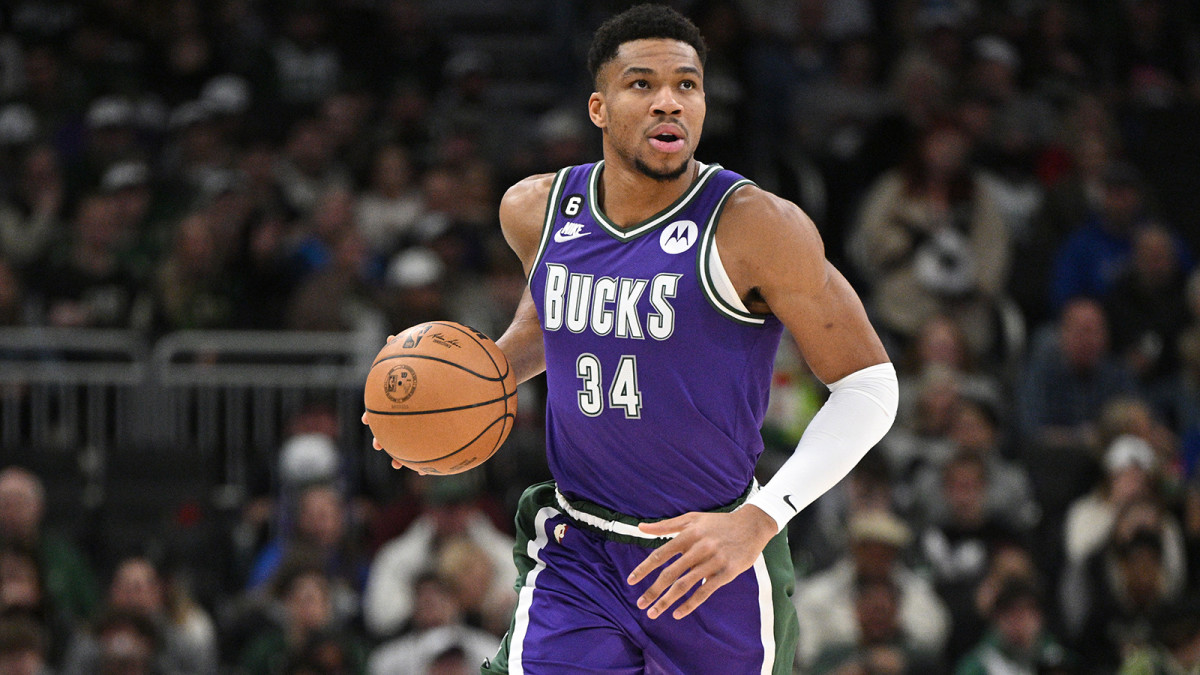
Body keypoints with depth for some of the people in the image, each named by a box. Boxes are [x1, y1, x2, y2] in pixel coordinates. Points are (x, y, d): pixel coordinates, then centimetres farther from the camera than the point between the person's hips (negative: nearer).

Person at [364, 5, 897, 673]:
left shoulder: (755, 227, -15)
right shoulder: (537, 210, 0)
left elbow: (869, 385, -12)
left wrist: (759, 519, -23)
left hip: (719, 562, -2)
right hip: (577, 562, 2)